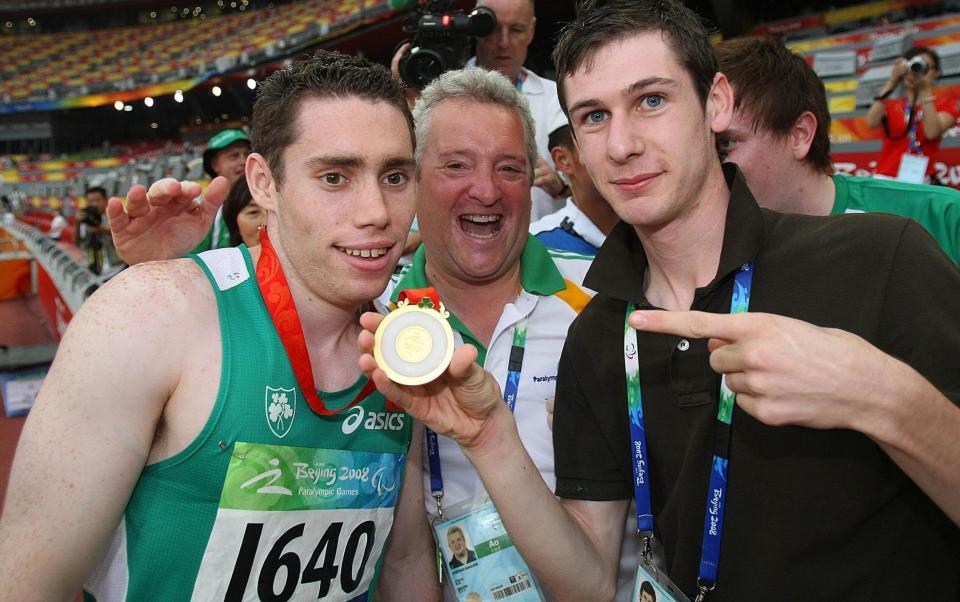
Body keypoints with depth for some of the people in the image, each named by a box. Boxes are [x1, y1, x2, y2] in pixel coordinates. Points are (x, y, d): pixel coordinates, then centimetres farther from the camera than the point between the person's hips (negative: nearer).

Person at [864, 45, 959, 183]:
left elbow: (932, 132, -11)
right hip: (885, 179, 1)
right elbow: (871, 123, -8)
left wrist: (925, 89, -10)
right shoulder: (891, 105, 14)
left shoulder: (945, 103, 9)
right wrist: (892, 82, -8)